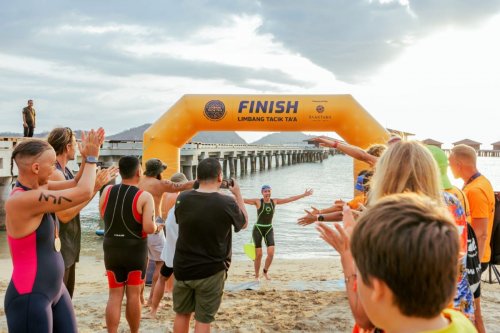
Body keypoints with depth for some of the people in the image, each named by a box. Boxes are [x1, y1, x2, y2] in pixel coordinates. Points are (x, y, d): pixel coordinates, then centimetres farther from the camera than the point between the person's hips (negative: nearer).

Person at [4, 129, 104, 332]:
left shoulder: (36, 189, 3)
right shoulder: (23, 200, -24)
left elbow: (75, 185, 13)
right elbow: (83, 193, -22)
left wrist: (88, 158, -2)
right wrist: (91, 158, -8)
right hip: (30, 298, -9)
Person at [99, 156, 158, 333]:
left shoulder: (107, 191, -1)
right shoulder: (144, 197, -14)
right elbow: (149, 228, -22)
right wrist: (156, 226, -1)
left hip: (111, 249, 3)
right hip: (135, 250, -3)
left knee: (115, 295, 8)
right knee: (133, 295, 9)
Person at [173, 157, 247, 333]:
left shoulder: (182, 198, -8)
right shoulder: (228, 203, -17)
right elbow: (244, 223, 4)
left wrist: (196, 186, 16)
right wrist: (238, 195, 15)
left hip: (183, 268, 3)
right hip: (211, 272, -3)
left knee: (182, 314, 19)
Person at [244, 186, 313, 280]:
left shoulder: (274, 201, 2)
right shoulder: (258, 202, -9)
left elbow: (290, 199, 8)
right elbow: (243, 200, -17)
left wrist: (304, 195, 11)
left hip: (269, 229, 3)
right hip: (258, 229, -3)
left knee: (271, 253, -9)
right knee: (258, 255, -4)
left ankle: (265, 271, 18)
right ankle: (256, 276, 15)